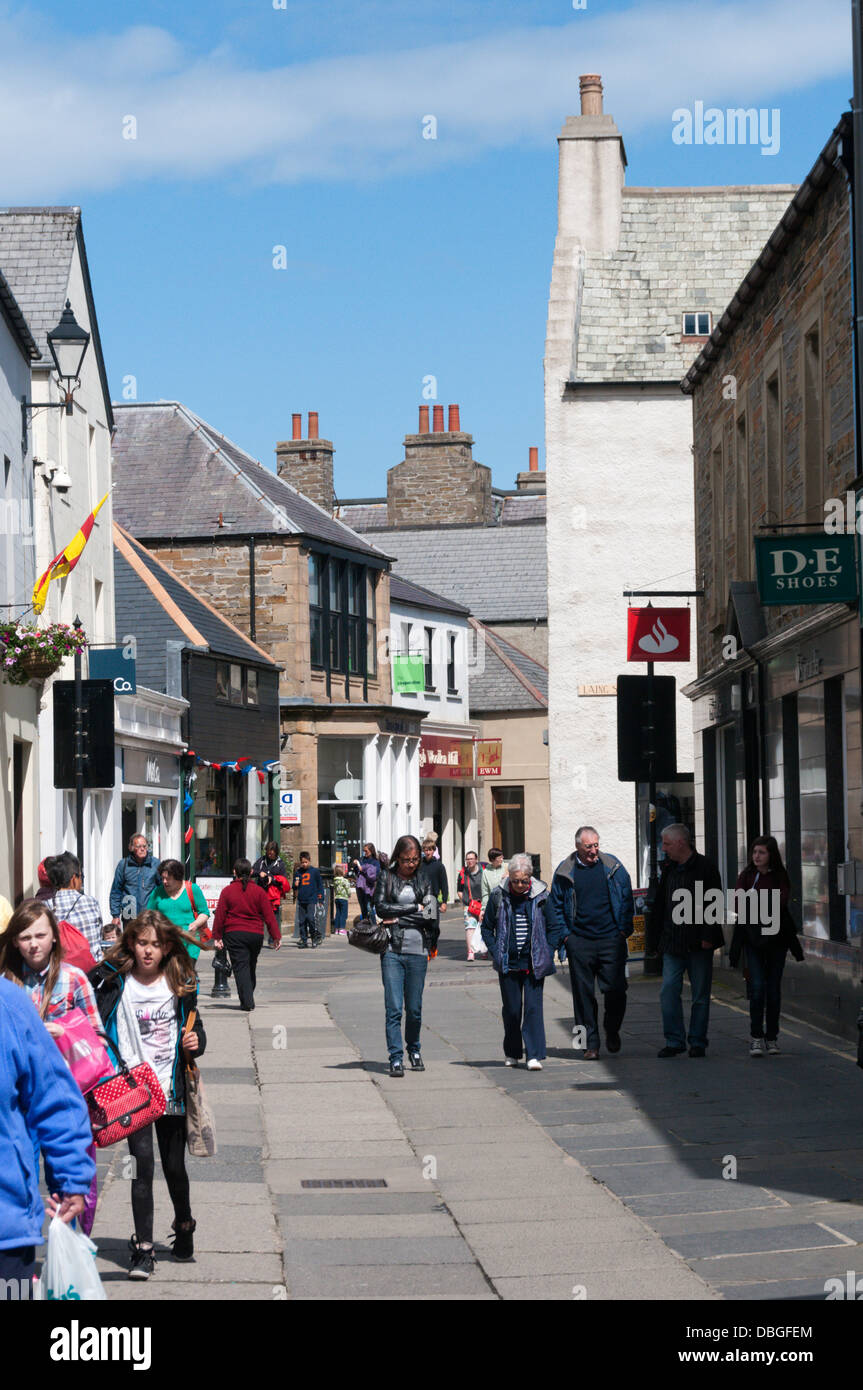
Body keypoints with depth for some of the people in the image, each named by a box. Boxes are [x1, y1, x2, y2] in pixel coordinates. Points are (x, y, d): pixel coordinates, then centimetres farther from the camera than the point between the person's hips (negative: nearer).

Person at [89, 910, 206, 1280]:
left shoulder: (180, 984, 3)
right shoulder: (113, 982, -3)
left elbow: (193, 1026, 13)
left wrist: (195, 1042, -8)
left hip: (171, 1089, 2)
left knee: (174, 1165, 10)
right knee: (142, 1164, -11)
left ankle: (184, 1226, 37)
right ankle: (143, 1249, -7)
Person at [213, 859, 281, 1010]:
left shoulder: (227, 891, -2)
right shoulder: (259, 891, 1)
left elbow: (220, 916, -1)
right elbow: (268, 916, 0)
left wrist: (217, 936, 6)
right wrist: (276, 936, 4)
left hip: (234, 935, -2)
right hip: (256, 934, 2)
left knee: (241, 967, -4)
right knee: (251, 967, 17)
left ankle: (247, 1002, -14)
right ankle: (248, 1001, 26)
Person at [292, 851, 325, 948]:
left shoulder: (315, 871, 2)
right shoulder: (298, 872, 9)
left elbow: (320, 885, 7)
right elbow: (295, 887, 18)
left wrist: (320, 898, 4)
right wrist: (295, 885, -6)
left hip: (312, 900, -3)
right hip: (301, 900, 4)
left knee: (311, 918, -16)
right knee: (302, 921, 2)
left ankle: (316, 938, 0)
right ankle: (304, 940, 9)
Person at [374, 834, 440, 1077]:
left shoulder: (424, 879, 8)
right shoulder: (387, 877, 6)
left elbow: (431, 915, -2)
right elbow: (381, 907, -7)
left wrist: (398, 919, -6)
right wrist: (414, 908, -7)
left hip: (417, 951, 1)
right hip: (392, 951, -1)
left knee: (414, 1008, 6)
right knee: (394, 1008, -8)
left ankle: (414, 1050, 27)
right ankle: (396, 1058, -5)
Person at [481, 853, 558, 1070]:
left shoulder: (541, 895, -1)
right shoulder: (498, 896, -1)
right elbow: (487, 928, 8)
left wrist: (548, 953, -1)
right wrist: (496, 954, -2)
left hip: (534, 963, -1)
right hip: (508, 963, 1)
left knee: (533, 1007, -8)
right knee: (511, 1009, 7)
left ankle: (535, 1056, -10)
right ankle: (512, 1052, 23)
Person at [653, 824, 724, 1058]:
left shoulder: (705, 868, -6)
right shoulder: (669, 869, 13)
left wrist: (708, 937, -14)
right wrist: (661, 936, 11)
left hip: (699, 943, -5)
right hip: (672, 943, 5)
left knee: (700, 995, 3)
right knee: (668, 992, -5)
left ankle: (698, 1042, 11)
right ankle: (674, 1041, 1)